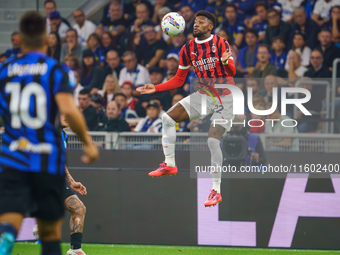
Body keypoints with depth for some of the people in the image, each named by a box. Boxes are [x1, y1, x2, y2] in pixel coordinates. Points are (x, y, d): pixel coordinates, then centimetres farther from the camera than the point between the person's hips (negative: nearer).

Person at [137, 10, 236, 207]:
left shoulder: (220, 43, -12)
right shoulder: (188, 49, 4)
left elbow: (232, 72, -22)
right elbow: (179, 80, 13)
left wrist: (226, 62, -45)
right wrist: (156, 88, 2)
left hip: (225, 98, -6)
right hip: (204, 95, 6)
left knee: (213, 139, -20)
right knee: (168, 117, -8)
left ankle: (217, 191, -12)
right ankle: (169, 164, 3)